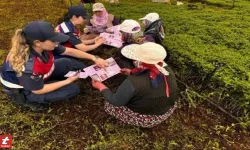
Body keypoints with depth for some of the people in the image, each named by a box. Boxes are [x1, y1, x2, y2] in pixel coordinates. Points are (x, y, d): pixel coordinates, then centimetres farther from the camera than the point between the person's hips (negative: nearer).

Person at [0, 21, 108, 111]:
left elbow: (69, 51, -9)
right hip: (22, 90, -6)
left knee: (67, 63, 2)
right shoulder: (28, 66, -41)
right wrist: (68, 81, -20)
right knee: (73, 89, -10)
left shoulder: (43, 46, -22)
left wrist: (94, 58, -11)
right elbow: (38, 90, -24)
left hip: (39, 76, 7)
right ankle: (30, 101, 0)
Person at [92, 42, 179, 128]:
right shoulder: (168, 71, -17)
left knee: (109, 104, 13)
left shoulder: (133, 82, -36)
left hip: (144, 119, -5)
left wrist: (101, 86, -5)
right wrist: (132, 73, 8)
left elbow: (115, 102, -20)